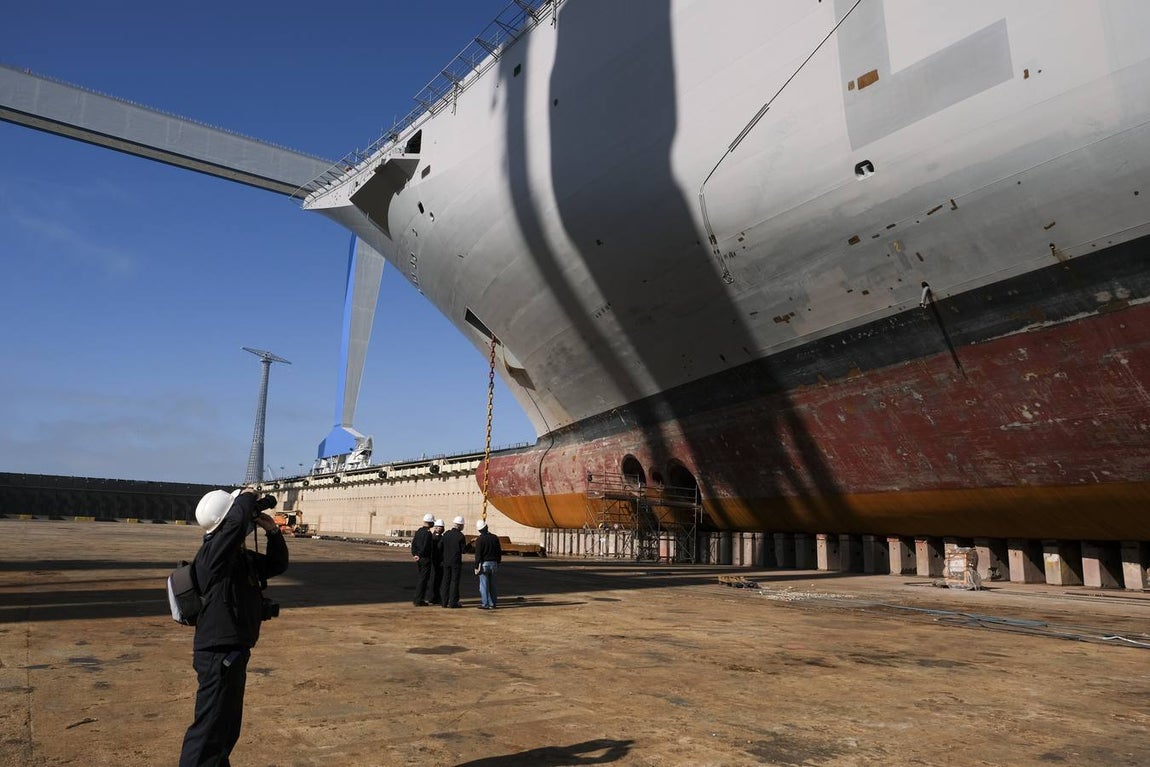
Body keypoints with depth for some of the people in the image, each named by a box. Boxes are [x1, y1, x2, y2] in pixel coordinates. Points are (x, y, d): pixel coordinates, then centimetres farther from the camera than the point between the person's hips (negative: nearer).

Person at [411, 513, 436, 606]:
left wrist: (414, 554, 3)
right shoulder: (428, 533, -17)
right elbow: (425, 547, -21)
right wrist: (419, 555, -8)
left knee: (422, 578, 18)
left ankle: (419, 599, 22)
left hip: (419, 559, 9)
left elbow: (414, 543, 9)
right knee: (423, 579, -2)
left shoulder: (418, 531, 10)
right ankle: (419, 601, 1)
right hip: (425, 559, -8)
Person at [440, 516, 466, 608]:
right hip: (456, 561, -5)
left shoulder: (446, 534, 2)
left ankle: (445, 602, 13)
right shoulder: (460, 536, -13)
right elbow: (464, 550, -10)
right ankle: (453, 602, 1)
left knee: (446, 581, 11)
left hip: (446, 561, 5)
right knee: (454, 581, 1)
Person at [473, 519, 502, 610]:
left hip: (484, 564, -5)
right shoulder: (494, 537, 5)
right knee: (492, 584, 12)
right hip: (493, 564, 5)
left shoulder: (480, 539, -10)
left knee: (484, 585, -1)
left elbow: (478, 554, -12)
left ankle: (485, 604, 0)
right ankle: (492, 603, 15)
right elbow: (499, 552, 11)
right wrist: (497, 563, 19)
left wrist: (476, 567, -9)